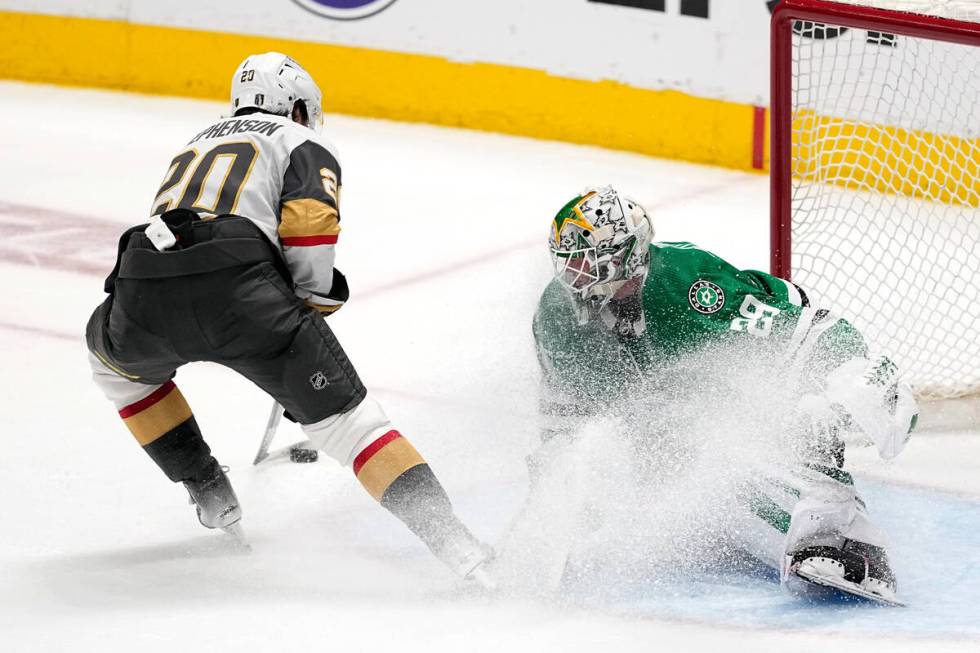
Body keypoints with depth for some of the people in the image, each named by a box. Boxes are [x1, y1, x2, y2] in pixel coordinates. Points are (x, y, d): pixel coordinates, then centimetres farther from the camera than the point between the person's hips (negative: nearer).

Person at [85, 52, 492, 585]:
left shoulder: (197, 144, 40)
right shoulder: (305, 145, 22)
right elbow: (309, 218, 0)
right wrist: (314, 302, 15)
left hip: (142, 290, 4)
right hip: (237, 288, -4)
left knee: (113, 355, 38)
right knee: (342, 413, 1)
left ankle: (209, 493, 34)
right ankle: (458, 547, -13)